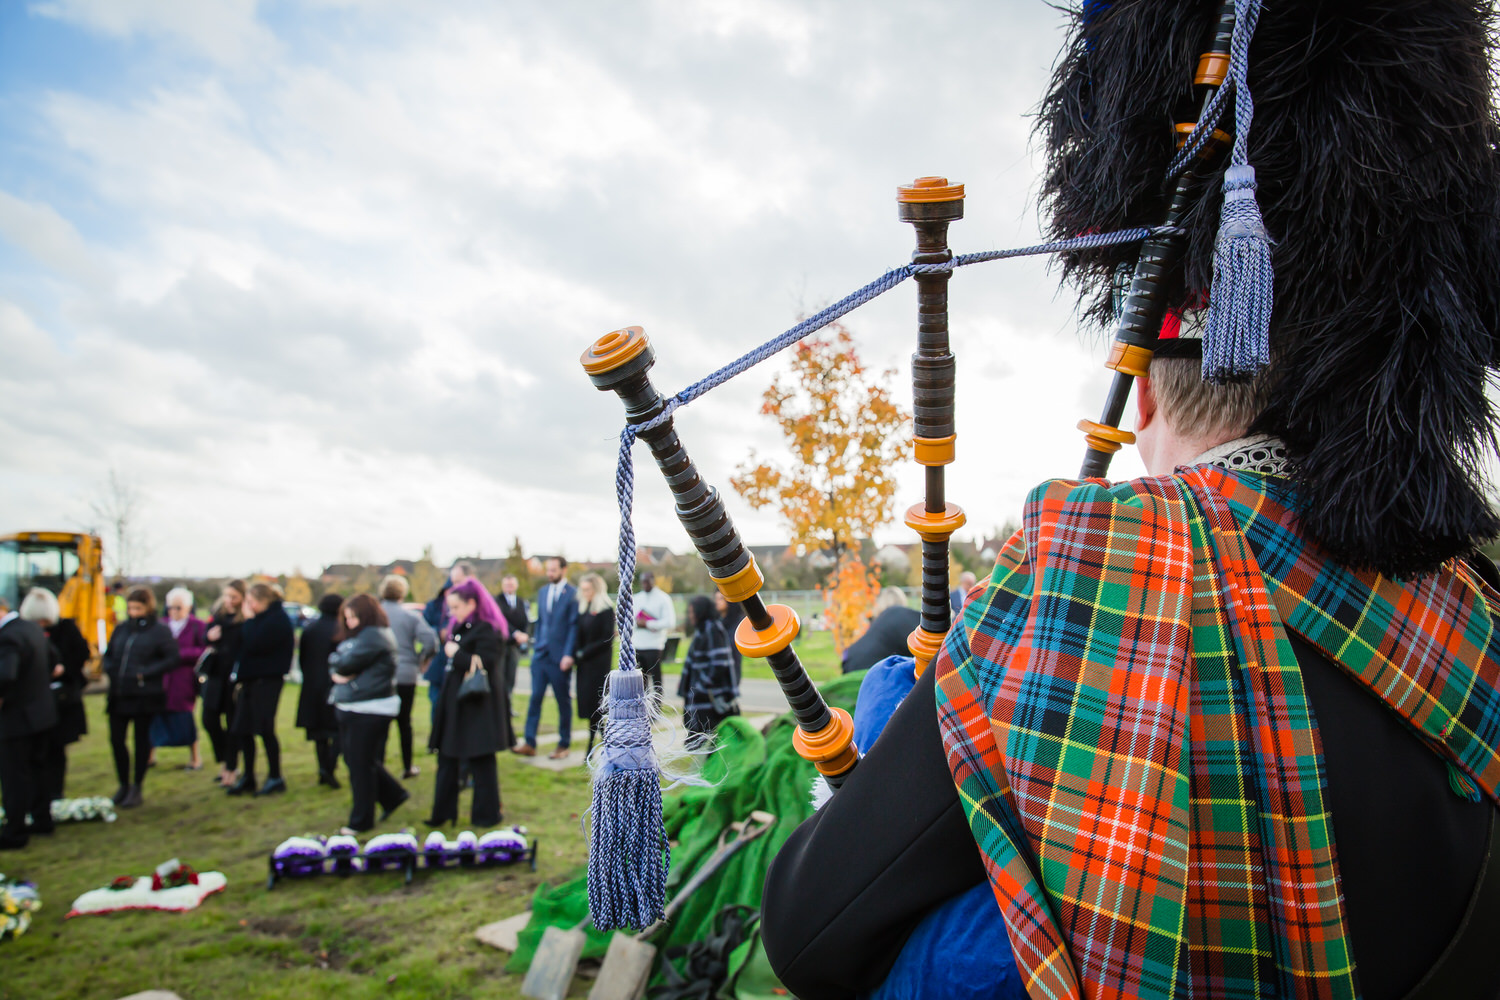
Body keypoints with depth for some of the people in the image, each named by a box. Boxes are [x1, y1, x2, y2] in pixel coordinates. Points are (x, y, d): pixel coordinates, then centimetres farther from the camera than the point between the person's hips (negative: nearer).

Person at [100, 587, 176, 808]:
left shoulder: (160, 631, -4)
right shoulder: (121, 629, 10)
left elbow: (173, 658, -10)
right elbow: (108, 654, 21)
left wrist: (145, 673, -16)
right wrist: (110, 670, 0)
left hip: (144, 695, -5)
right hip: (119, 695, 5)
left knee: (141, 740, 5)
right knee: (116, 739, 6)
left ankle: (136, 788, 16)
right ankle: (124, 785, 24)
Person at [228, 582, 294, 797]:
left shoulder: (277, 620, -14)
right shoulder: (262, 618, 16)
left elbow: (253, 644, -23)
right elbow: (245, 644, 16)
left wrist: (249, 620, -11)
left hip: (266, 681, -9)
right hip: (250, 680, 9)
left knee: (265, 729, -4)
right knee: (243, 730, 9)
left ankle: (275, 777, 7)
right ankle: (248, 777, 18)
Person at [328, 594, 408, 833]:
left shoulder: (373, 636, -15)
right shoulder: (354, 635, 17)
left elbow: (347, 662, -20)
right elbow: (335, 663, 14)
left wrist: (336, 661, 2)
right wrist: (338, 673, -8)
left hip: (370, 711, -10)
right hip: (349, 707, 10)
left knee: (360, 764, -1)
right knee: (354, 759, 15)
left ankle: (361, 820, 11)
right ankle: (394, 794, 30)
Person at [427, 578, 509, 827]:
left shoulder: (487, 630, -15)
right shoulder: (458, 627, 13)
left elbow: (485, 665, -23)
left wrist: (456, 654, -14)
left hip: (477, 706, -9)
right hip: (455, 702, 9)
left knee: (480, 762, 2)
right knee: (447, 760, 13)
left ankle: (486, 814, 14)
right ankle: (442, 813, 22)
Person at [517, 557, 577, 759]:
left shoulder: (573, 594, -8)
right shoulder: (543, 592, 12)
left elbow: (574, 626, -10)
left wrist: (568, 655, -15)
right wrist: (536, 646, 12)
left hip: (560, 657, -5)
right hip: (540, 655, 5)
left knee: (563, 701, 6)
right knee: (535, 698, 3)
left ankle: (563, 746, 16)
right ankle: (529, 744, 6)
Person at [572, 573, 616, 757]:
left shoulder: (606, 610, -9)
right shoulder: (582, 608, 11)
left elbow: (606, 640, -12)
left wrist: (583, 653, -13)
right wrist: (576, 655, 2)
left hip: (598, 664, -6)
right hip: (584, 664, 6)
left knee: (594, 702, -5)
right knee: (587, 704, 7)